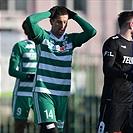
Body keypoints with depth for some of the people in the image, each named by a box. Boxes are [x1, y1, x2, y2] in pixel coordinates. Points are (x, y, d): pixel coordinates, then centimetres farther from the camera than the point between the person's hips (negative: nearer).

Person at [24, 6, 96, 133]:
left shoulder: (70, 39, 10)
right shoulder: (43, 37, -1)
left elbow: (91, 31, -2)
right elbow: (30, 20, -17)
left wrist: (74, 16, 2)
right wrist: (49, 13, -5)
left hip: (62, 94, 5)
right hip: (43, 92, -5)